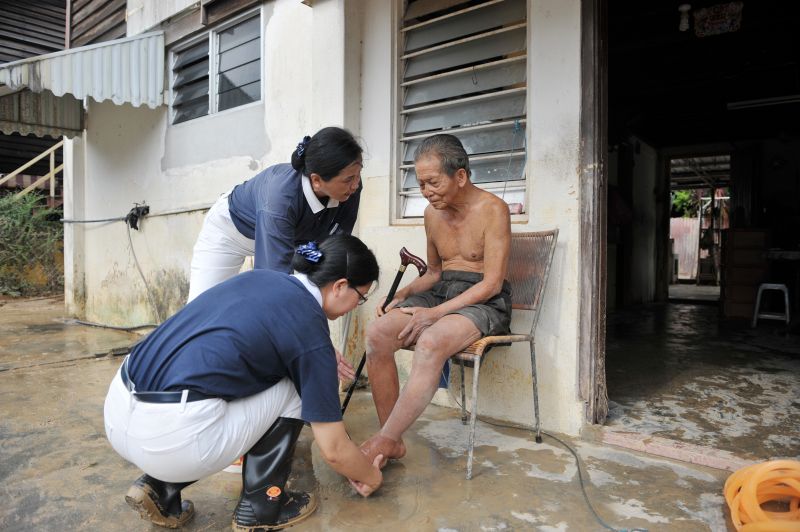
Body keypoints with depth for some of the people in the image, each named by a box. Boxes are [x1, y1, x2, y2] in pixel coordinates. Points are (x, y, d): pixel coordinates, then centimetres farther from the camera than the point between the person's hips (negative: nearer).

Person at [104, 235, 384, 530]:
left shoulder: (258, 277, 12)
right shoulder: (309, 329, -8)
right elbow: (333, 450, -2)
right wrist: (371, 476, 19)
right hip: (169, 437, -8)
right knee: (295, 390, 7)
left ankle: (160, 488, 20)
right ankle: (261, 506, 16)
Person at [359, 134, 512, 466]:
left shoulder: (492, 210, -8)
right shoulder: (432, 213, 12)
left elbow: (492, 283, -13)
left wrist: (436, 312, -21)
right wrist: (404, 294, 2)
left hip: (483, 302, -6)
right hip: (441, 291, 6)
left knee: (430, 342, -37)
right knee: (377, 332, -21)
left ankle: (383, 441, -23)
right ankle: (393, 443, -12)